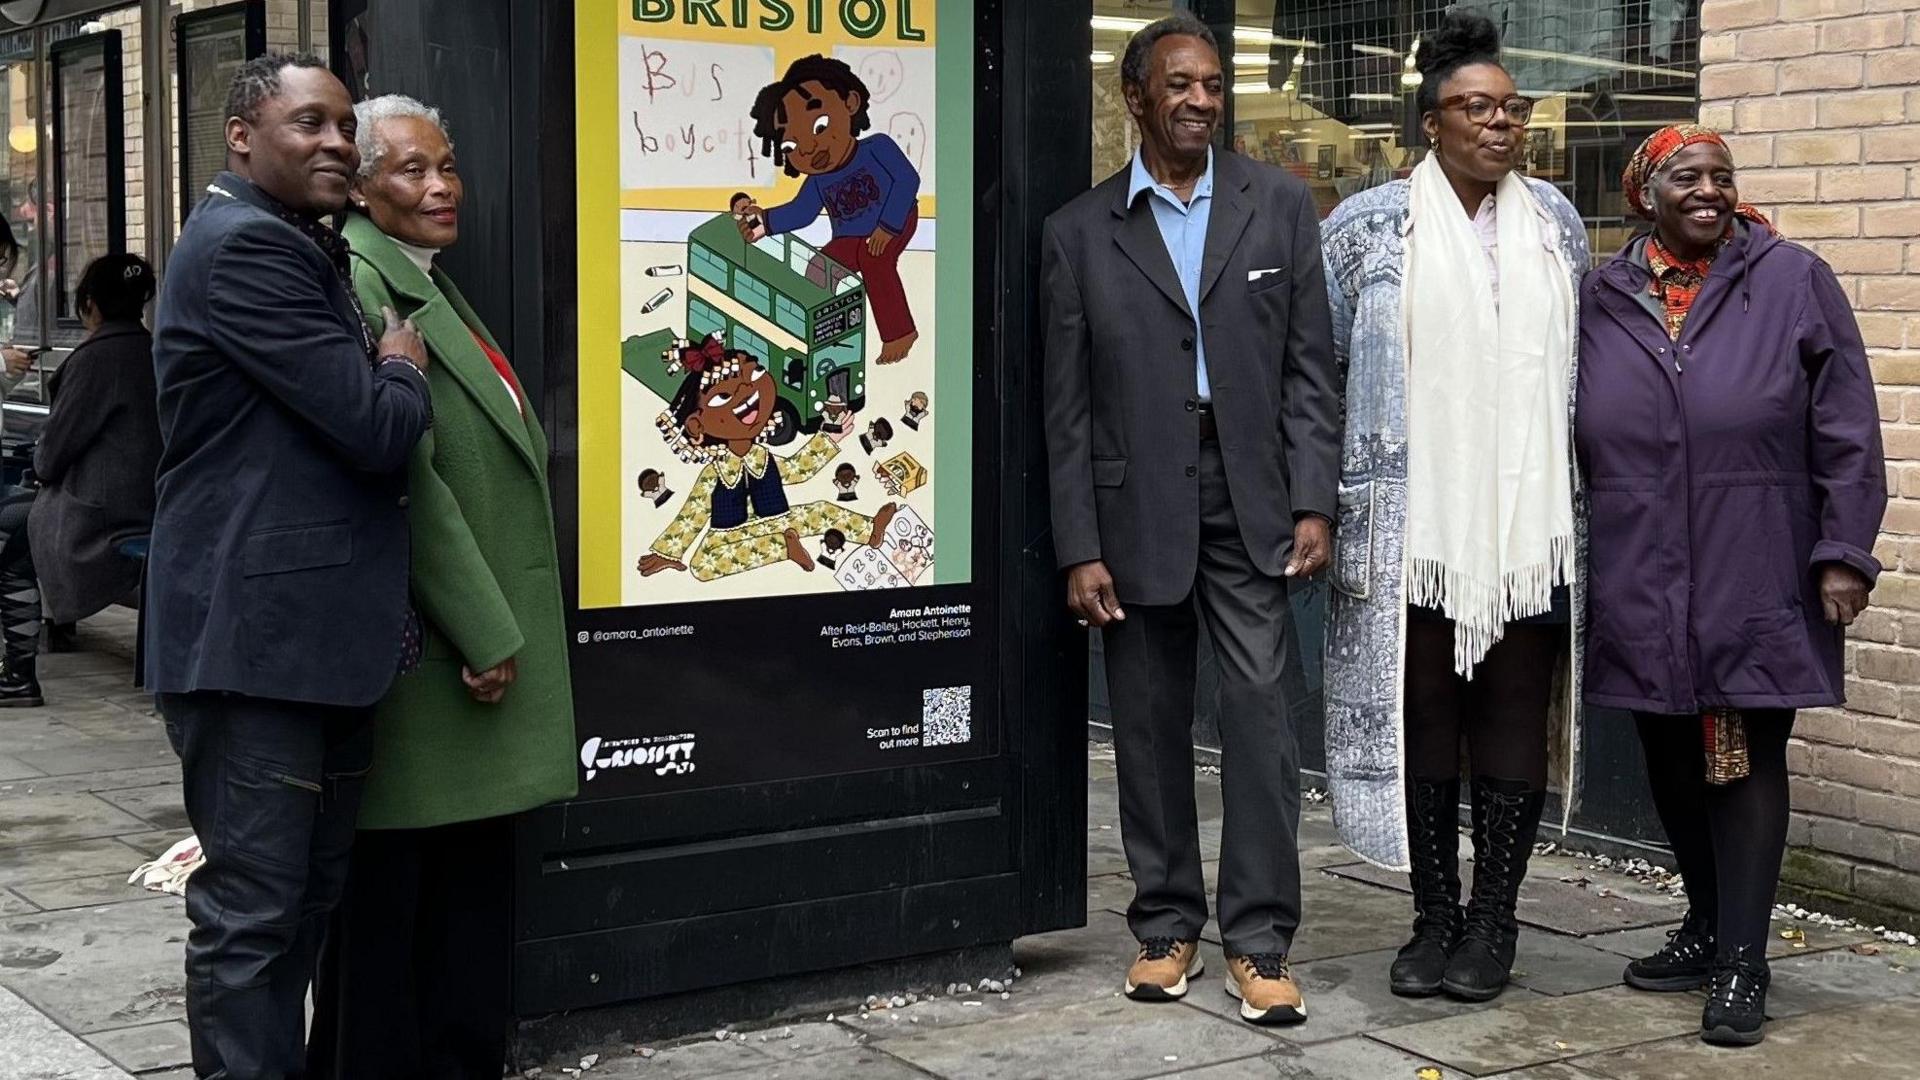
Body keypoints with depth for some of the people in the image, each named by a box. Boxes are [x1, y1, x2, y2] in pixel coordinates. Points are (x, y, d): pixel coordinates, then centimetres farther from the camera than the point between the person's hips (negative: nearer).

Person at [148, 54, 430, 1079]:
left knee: (308, 895, 16)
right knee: (253, 906, -4)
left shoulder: (303, 251, 20)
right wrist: (403, 371, 0)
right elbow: (378, 427, -18)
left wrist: (384, 376, 6)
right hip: (255, 638, -10)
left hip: (319, 633, 10)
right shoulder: (243, 245, -14)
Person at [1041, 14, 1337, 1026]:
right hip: (1136, 507, 0)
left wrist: (1313, 503, -4)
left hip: (1250, 496, 0)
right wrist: (1079, 549, -3)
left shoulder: (1279, 205, 5)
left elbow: (1309, 366, 4)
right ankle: (1165, 924, 20)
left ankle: (1259, 942, 1)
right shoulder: (1079, 232, 3)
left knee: (1258, 709, -5)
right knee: (1149, 724, 7)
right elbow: (1067, 407, 2)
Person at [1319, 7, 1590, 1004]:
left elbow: (1582, 365, 19)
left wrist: (1587, 495, 17)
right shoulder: (1367, 226, 1)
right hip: (1411, 522, -2)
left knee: (1513, 716, 4)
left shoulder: (1555, 222, 11)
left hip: (1528, 525, 2)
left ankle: (1493, 923, 15)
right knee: (1421, 714, 4)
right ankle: (1434, 920, 16)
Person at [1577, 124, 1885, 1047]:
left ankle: (1740, 962, 6)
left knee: (1746, 760, -1)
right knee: (1672, 762, 12)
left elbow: (1846, 435, -2)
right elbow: (1572, 442, 10)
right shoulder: (1602, 299, 7)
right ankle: (1708, 927, 30)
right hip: (1641, 590, 3)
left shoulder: (1793, 282, 0)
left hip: (1755, 584, -3)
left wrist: (1843, 552, -7)